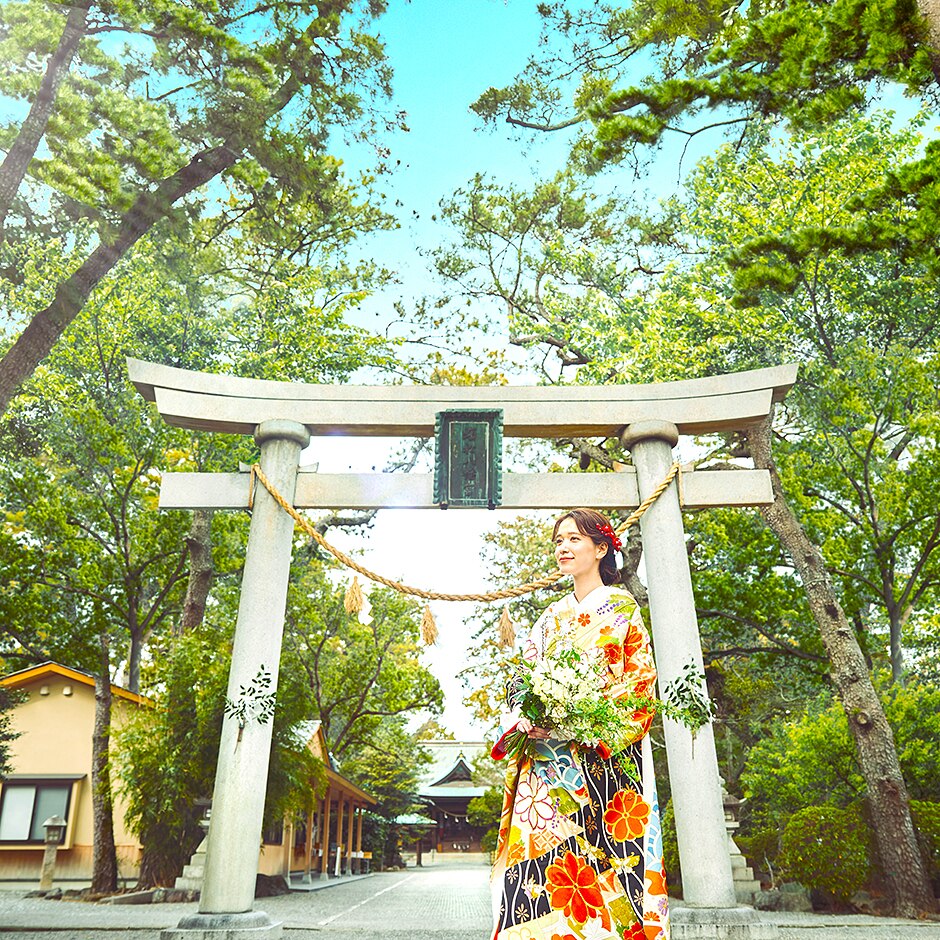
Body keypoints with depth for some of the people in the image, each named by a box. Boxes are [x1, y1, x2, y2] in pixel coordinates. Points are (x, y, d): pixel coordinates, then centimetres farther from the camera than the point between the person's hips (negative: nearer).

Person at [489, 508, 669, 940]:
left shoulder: (623, 608, 5)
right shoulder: (551, 617, 19)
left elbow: (641, 681, -4)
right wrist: (524, 718, -7)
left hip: (604, 759, -4)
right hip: (547, 762, 4)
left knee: (598, 858, -9)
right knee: (541, 862, -4)